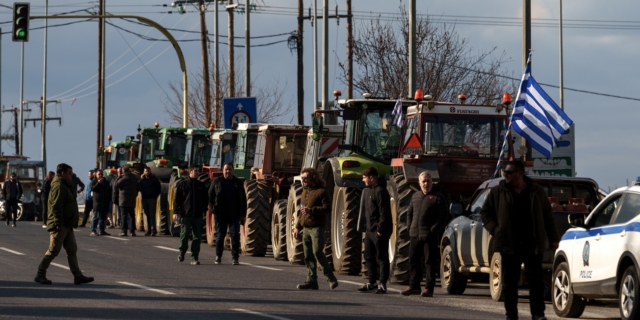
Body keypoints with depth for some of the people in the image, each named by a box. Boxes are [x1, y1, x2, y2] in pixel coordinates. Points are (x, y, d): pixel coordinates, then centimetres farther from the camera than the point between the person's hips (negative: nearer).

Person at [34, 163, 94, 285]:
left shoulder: (66, 187, 18)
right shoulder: (59, 187, -15)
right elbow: (56, 207, -23)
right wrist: (59, 224, -26)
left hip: (67, 226, 11)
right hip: (60, 226, -11)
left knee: (72, 250, 7)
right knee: (53, 250, -6)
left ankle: (77, 276, 6)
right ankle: (40, 275, 2)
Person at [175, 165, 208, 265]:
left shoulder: (201, 185, 11)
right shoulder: (182, 184, 2)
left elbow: (205, 199, 18)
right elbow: (177, 199, 1)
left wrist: (204, 211, 8)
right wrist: (176, 212, -5)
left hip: (198, 215, 3)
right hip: (186, 214, -3)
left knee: (197, 237, 0)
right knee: (185, 234, -5)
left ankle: (194, 258, 3)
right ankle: (182, 252, 18)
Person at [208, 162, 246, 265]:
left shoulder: (238, 183, 9)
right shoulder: (217, 182, 6)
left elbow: (243, 199, 11)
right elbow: (210, 196, 9)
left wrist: (243, 214, 6)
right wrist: (213, 208, -4)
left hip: (234, 215, 0)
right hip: (220, 214, 0)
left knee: (235, 235, -7)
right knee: (220, 235, 5)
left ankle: (235, 257, -3)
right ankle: (218, 256, 19)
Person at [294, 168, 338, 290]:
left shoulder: (321, 192, -6)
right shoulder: (305, 192, 20)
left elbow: (327, 208, -16)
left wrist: (311, 210, -22)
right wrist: (298, 227, 20)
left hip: (317, 228, -8)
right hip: (306, 228, 8)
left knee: (317, 252, -15)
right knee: (308, 256, 4)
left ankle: (330, 278, -5)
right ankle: (312, 281, 7)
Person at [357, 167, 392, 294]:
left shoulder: (380, 191, -15)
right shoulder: (367, 191, 15)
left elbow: (384, 213, -19)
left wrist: (380, 230, -21)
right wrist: (364, 227, 15)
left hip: (379, 232, -10)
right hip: (369, 230, 10)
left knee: (382, 257, -3)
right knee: (369, 256, 14)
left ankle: (382, 284, -1)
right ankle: (371, 282, 22)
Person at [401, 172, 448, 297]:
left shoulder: (438, 198, -2)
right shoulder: (415, 196, 17)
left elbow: (443, 216, -7)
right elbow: (409, 213, 24)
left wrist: (433, 230, -13)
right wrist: (410, 227, 10)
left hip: (429, 237, -6)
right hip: (414, 235, 6)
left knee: (429, 262, -4)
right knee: (413, 261, 9)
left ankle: (429, 288, -1)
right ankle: (414, 286, 17)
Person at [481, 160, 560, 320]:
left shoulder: (536, 191, 5)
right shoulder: (497, 192, 4)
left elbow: (548, 215, 10)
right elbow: (485, 212, 12)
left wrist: (553, 238, 8)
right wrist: (494, 229, -3)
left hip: (532, 245, 0)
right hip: (509, 245, 1)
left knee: (536, 280, -1)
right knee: (509, 281, 3)